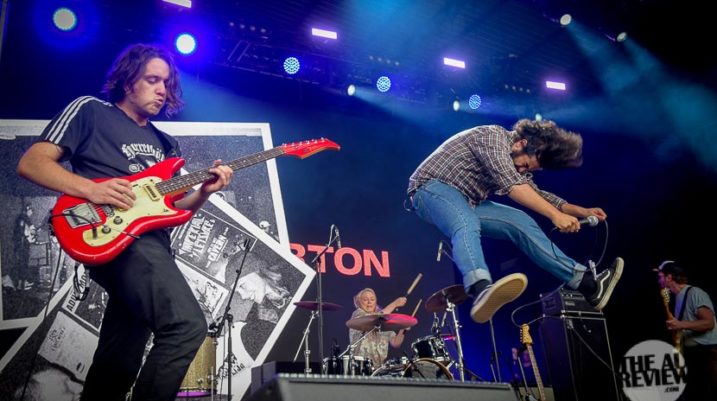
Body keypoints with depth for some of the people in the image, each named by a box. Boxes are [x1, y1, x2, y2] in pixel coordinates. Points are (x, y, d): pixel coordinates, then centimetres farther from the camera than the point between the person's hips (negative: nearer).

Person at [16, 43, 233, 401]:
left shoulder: (165, 143, 26)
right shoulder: (90, 110, 8)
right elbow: (31, 163, 0)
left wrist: (204, 192, 1)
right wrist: (90, 188, -16)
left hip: (151, 243, 7)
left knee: (117, 366, 10)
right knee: (187, 325, -27)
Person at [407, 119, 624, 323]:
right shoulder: (493, 136, -17)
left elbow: (534, 193, 18)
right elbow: (512, 185, -29)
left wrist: (580, 211, 7)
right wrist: (555, 215, -33)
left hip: (466, 203, 8)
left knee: (521, 222, -8)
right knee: (468, 226, -38)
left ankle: (586, 282, -12)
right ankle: (481, 290, -64)